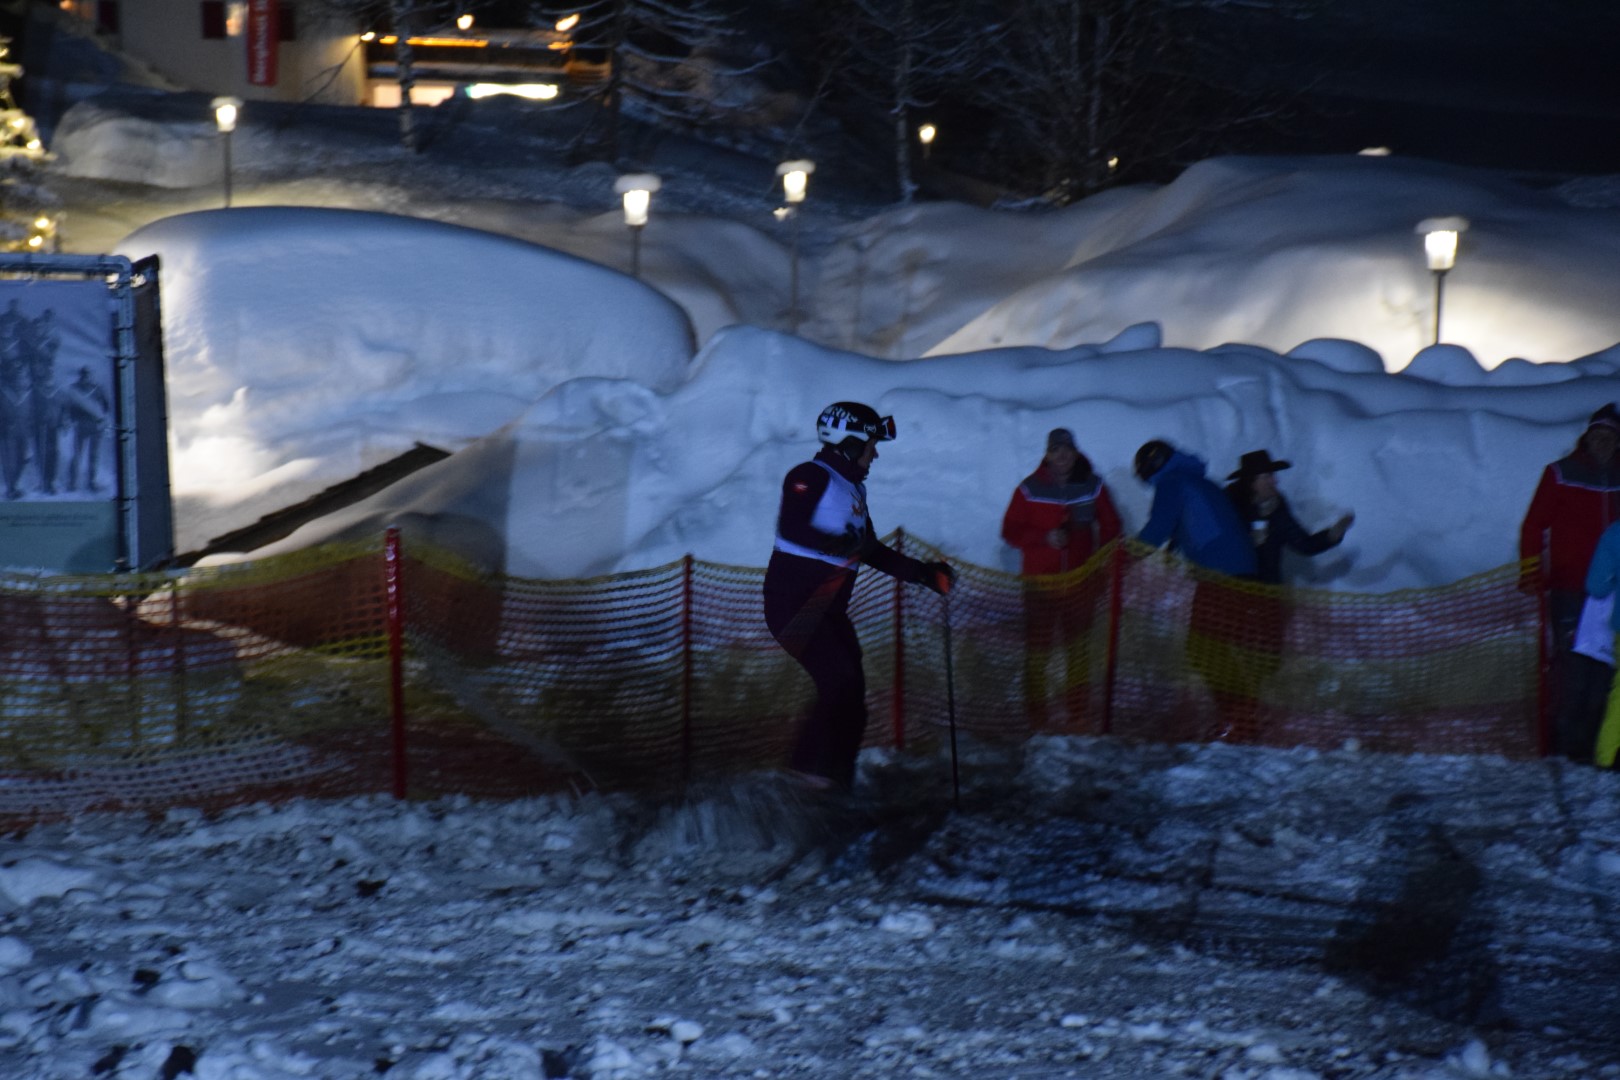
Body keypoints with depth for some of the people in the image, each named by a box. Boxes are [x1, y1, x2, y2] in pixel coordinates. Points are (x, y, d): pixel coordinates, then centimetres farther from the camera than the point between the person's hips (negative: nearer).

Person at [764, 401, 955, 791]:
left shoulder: (853, 489, 19)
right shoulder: (810, 477, -9)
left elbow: (873, 553, 24)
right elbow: (791, 528, -25)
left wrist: (927, 574, 18)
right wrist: (844, 545, -34)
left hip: (829, 610, 9)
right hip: (794, 603, -9)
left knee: (850, 693, 4)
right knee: (841, 680, -19)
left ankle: (837, 779, 11)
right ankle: (809, 767, -9)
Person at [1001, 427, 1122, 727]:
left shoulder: (1091, 486, 5)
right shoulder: (1030, 489, 0)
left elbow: (1110, 526, 13)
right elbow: (1011, 531, 1)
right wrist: (1043, 538, -14)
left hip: (1079, 580, 2)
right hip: (1040, 581, -2)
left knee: (1077, 646, 2)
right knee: (1037, 648, -4)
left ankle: (1077, 712, 9)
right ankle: (1035, 716, 0)